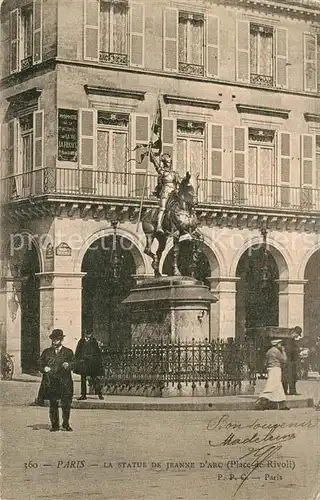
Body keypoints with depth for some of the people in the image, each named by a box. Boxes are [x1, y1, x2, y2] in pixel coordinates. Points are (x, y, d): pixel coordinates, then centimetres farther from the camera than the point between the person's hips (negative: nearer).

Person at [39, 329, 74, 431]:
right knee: (53, 404, 0)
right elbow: (40, 363, 14)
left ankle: (66, 424, 6)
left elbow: (73, 364, 4)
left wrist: (68, 365, -17)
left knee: (66, 403, -6)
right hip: (51, 382, 1)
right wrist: (44, 368, -7)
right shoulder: (46, 352, 16)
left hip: (65, 382, -1)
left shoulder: (68, 352, 12)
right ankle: (54, 425, 8)